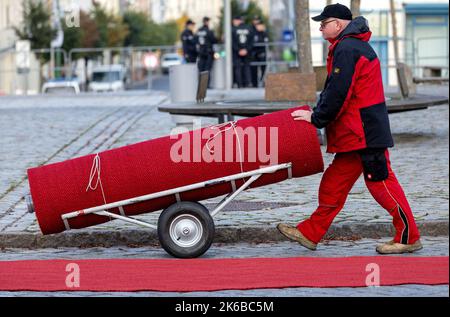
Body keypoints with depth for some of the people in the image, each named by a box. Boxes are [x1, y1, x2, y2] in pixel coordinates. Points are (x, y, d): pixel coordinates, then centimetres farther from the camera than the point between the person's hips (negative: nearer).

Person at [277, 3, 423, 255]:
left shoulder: (346, 50, -15)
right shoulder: (355, 46, 18)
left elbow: (338, 93, -20)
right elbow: (334, 89, 21)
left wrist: (316, 118, -8)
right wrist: (317, 114, 13)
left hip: (365, 132, -10)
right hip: (354, 133, 10)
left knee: (381, 182, -4)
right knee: (334, 183, 11)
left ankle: (409, 237, 3)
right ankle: (310, 234, 16)